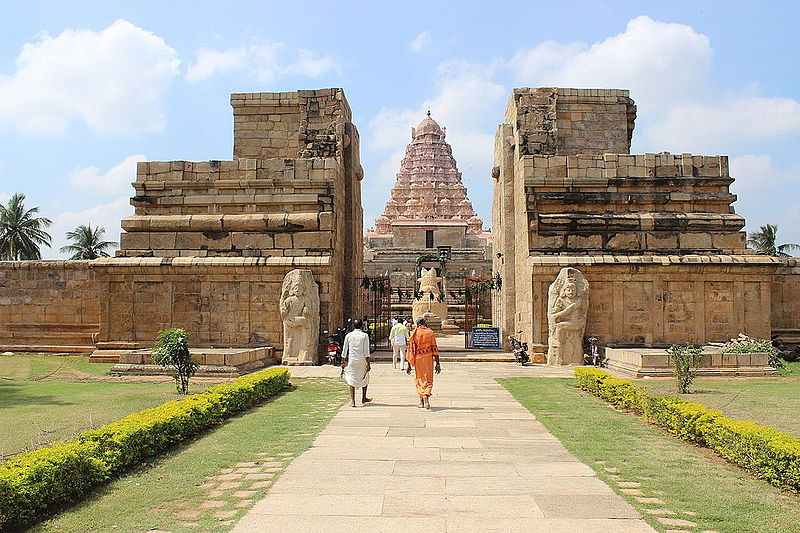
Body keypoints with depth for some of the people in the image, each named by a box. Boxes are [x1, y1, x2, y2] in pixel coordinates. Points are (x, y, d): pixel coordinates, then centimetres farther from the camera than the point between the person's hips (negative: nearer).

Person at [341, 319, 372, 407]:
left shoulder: (348, 336, 4)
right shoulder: (364, 336, -3)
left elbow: (344, 350, 6)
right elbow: (366, 351, -7)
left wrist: (343, 362, 13)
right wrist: (368, 364, -5)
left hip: (352, 360, 1)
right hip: (362, 360, -1)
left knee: (351, 380, 3)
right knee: (365, 379, 18)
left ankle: (352, 400, -6)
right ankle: (364, 398, 28)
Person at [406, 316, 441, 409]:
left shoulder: (414, 334, 2)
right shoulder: (430, 333, 1)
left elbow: (410, 350, 1)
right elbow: (434, 349, -1)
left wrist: (409, 365, 6)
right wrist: (437, 364, 2)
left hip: (417, 359, 1)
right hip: (428, 358, -1)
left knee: (419, 380, 13)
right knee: (428, 380, 6)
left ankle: (421, 400, 14)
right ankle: (426, 395, -18)